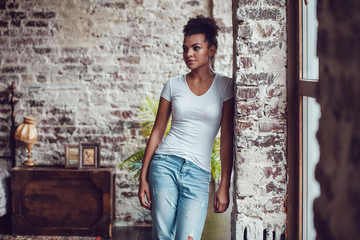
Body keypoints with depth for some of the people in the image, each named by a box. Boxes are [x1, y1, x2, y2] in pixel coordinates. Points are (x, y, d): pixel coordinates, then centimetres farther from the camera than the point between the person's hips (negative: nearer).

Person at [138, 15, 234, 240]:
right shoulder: (173, 85, 8)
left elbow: (227, 139, 1)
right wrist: (143, 177, 6)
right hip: (166, 162, 1)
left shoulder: (224, 86, 3)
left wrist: (224, 186, -3)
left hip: (198, 172, -1)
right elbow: (157, 132, 10)